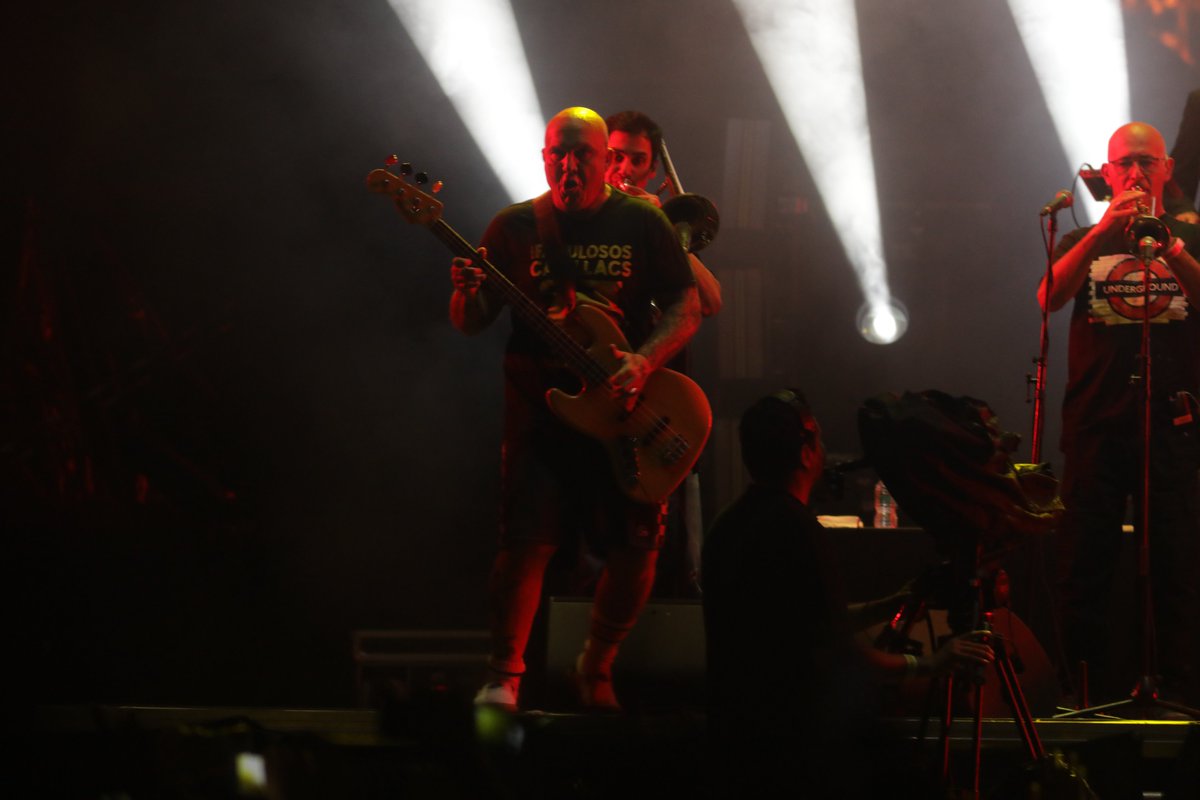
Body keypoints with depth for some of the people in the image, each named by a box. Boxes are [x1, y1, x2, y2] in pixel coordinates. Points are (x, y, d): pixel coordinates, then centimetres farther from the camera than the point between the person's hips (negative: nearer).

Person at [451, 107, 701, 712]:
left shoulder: (642, 224, 6)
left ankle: (596, 667, 19)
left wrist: (644, 361, -12)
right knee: (526, 541, -13)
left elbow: (687, 308, 5)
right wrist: (466, 294, -17)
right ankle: (504, 677, -4)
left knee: (637, 546, -3)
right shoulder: (515, 227, 6)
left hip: (624, 410, 1)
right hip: (539, 408, -1)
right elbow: (471, 323, 7)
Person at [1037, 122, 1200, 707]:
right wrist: (1104, 231, -16)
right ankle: (1087, 683, 3)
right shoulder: (1084, 243, 16)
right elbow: (1049, 297, -5)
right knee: (1085, 562, -2)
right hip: (1096, 421, 1)